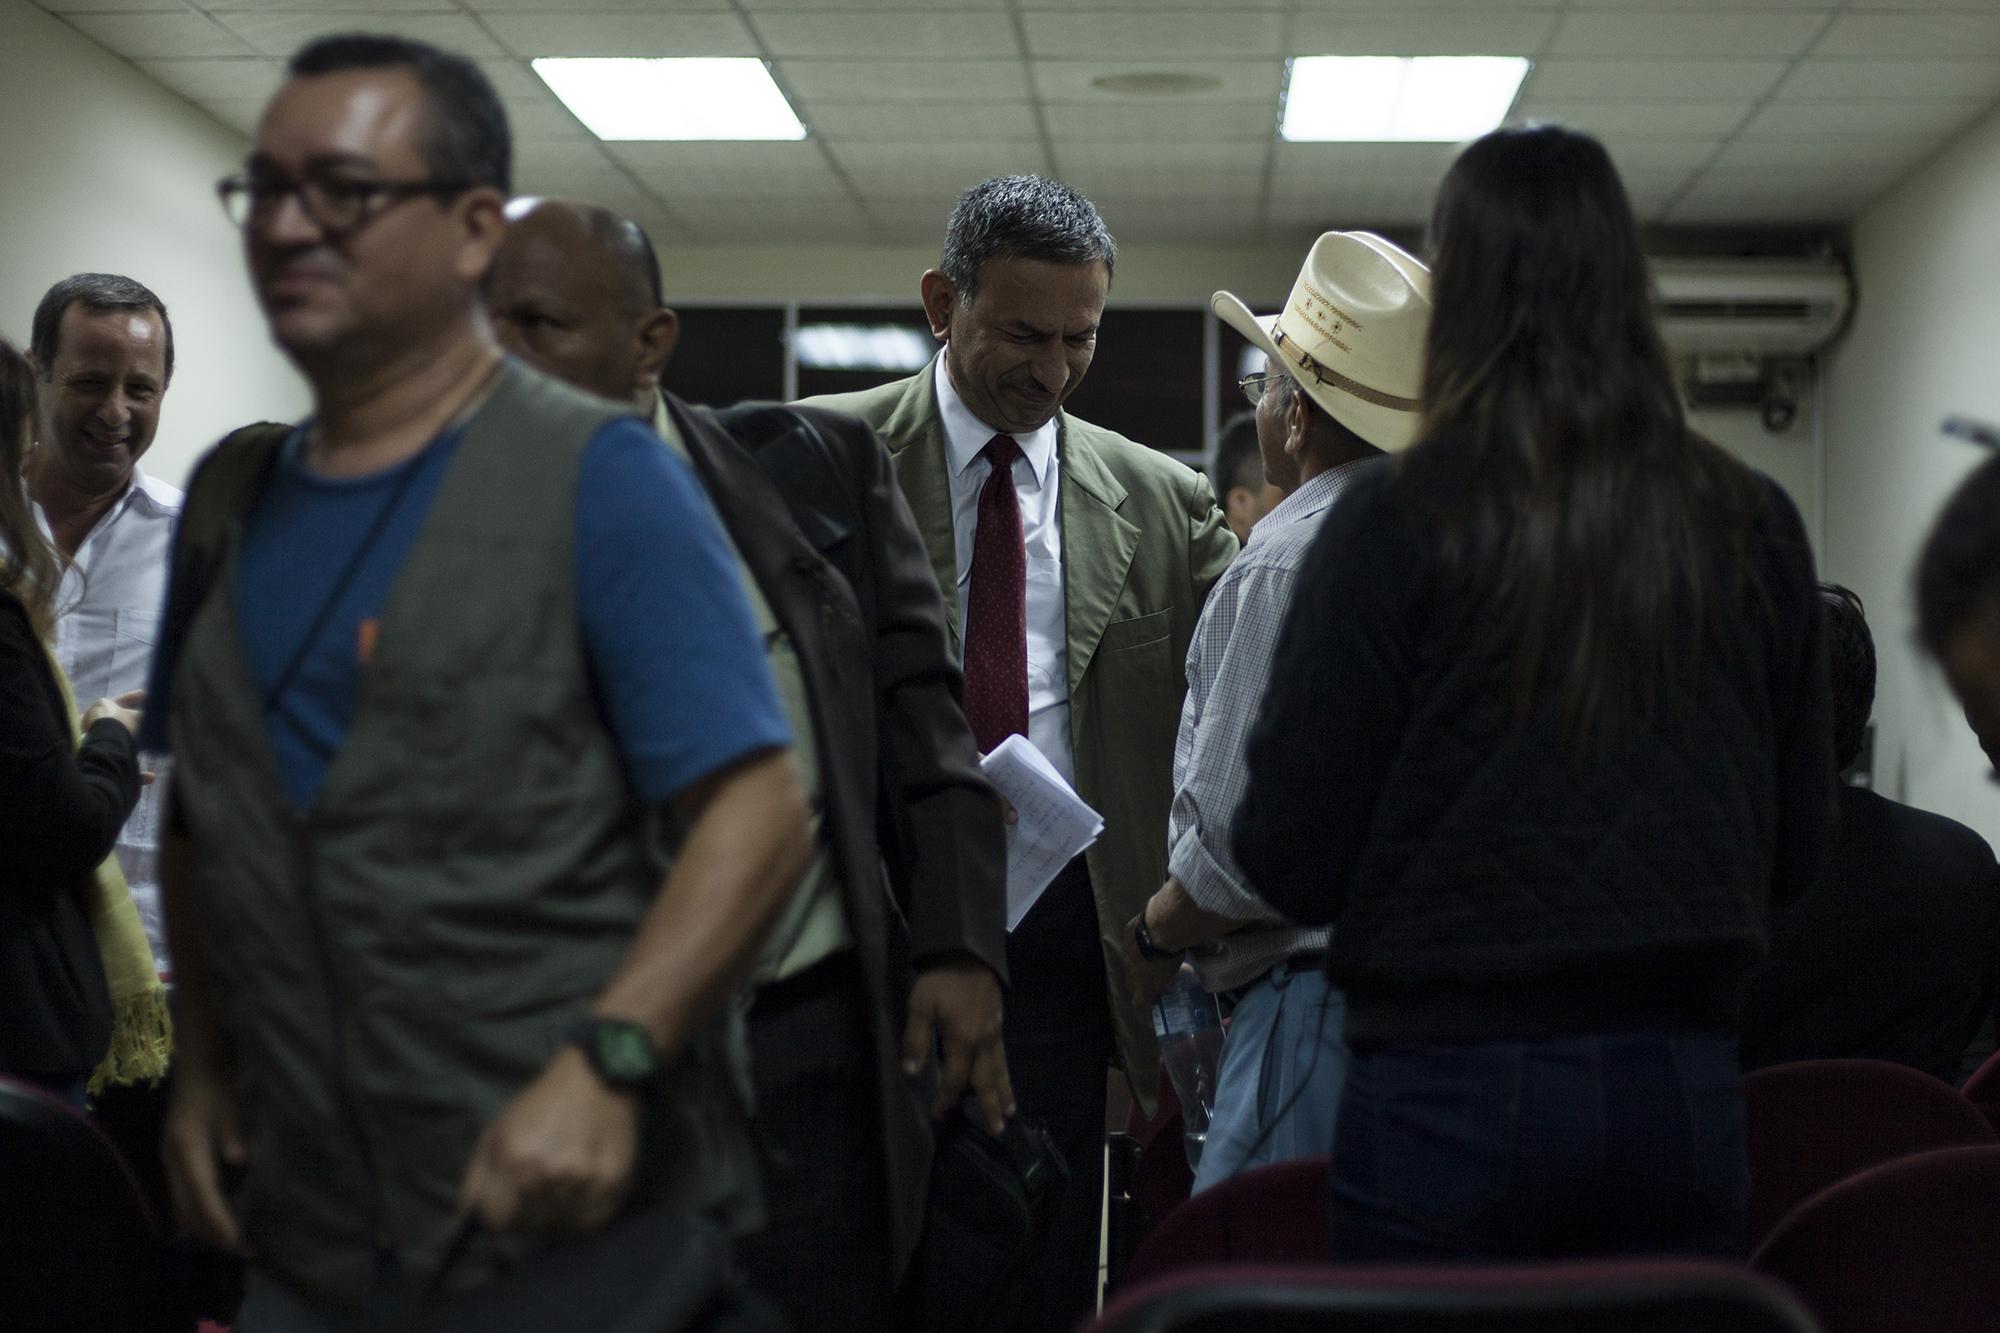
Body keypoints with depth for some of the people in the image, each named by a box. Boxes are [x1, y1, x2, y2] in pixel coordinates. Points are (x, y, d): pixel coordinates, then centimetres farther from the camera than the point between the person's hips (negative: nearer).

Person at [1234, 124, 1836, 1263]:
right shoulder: (1753, 527, 1)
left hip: (1448, 1091, -3)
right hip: (1685, 1085, 4)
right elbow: (1801, 843, 9)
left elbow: (1292, 859, -9)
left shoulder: (1397, 524, -10)